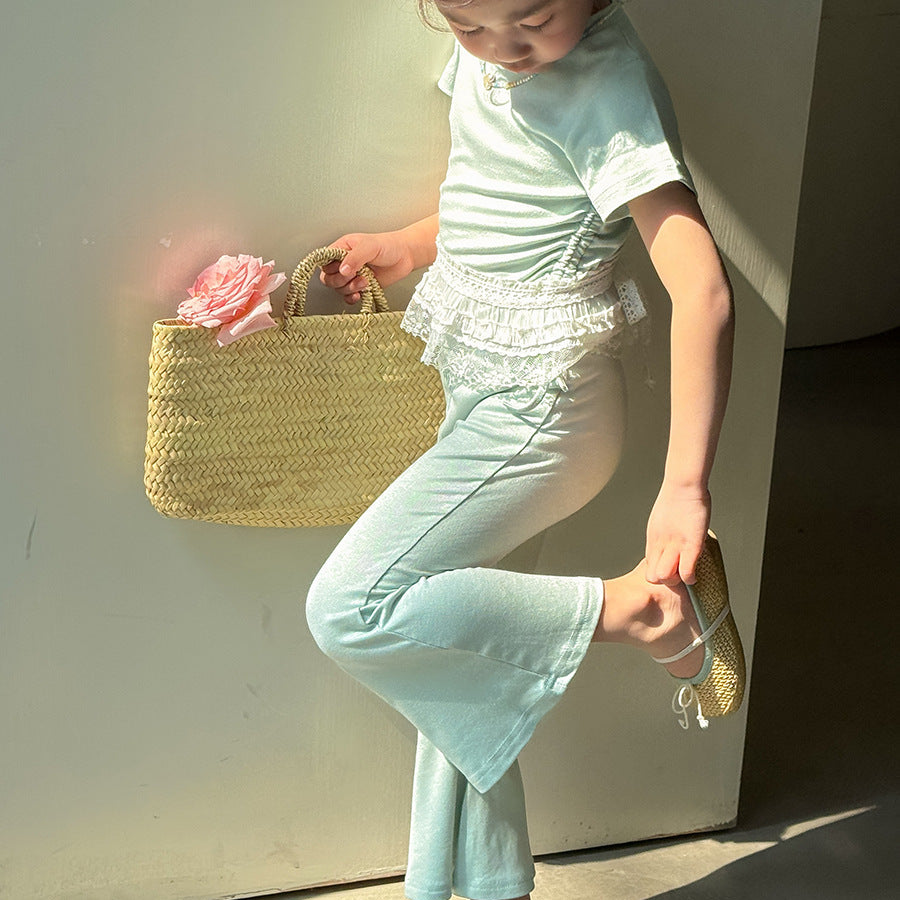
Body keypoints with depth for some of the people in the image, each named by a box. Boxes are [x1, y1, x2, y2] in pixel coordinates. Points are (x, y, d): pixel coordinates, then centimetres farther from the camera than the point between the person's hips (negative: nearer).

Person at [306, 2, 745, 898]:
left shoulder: (608, 84, -21)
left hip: (539, 403, -8)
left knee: (351, 611, -17)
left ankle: (630, 608, -13)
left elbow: (701, 289, -29)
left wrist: (684, 487, -36)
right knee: (452, 655, 13)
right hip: (479, 389, 8)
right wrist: (408, 245, 12)